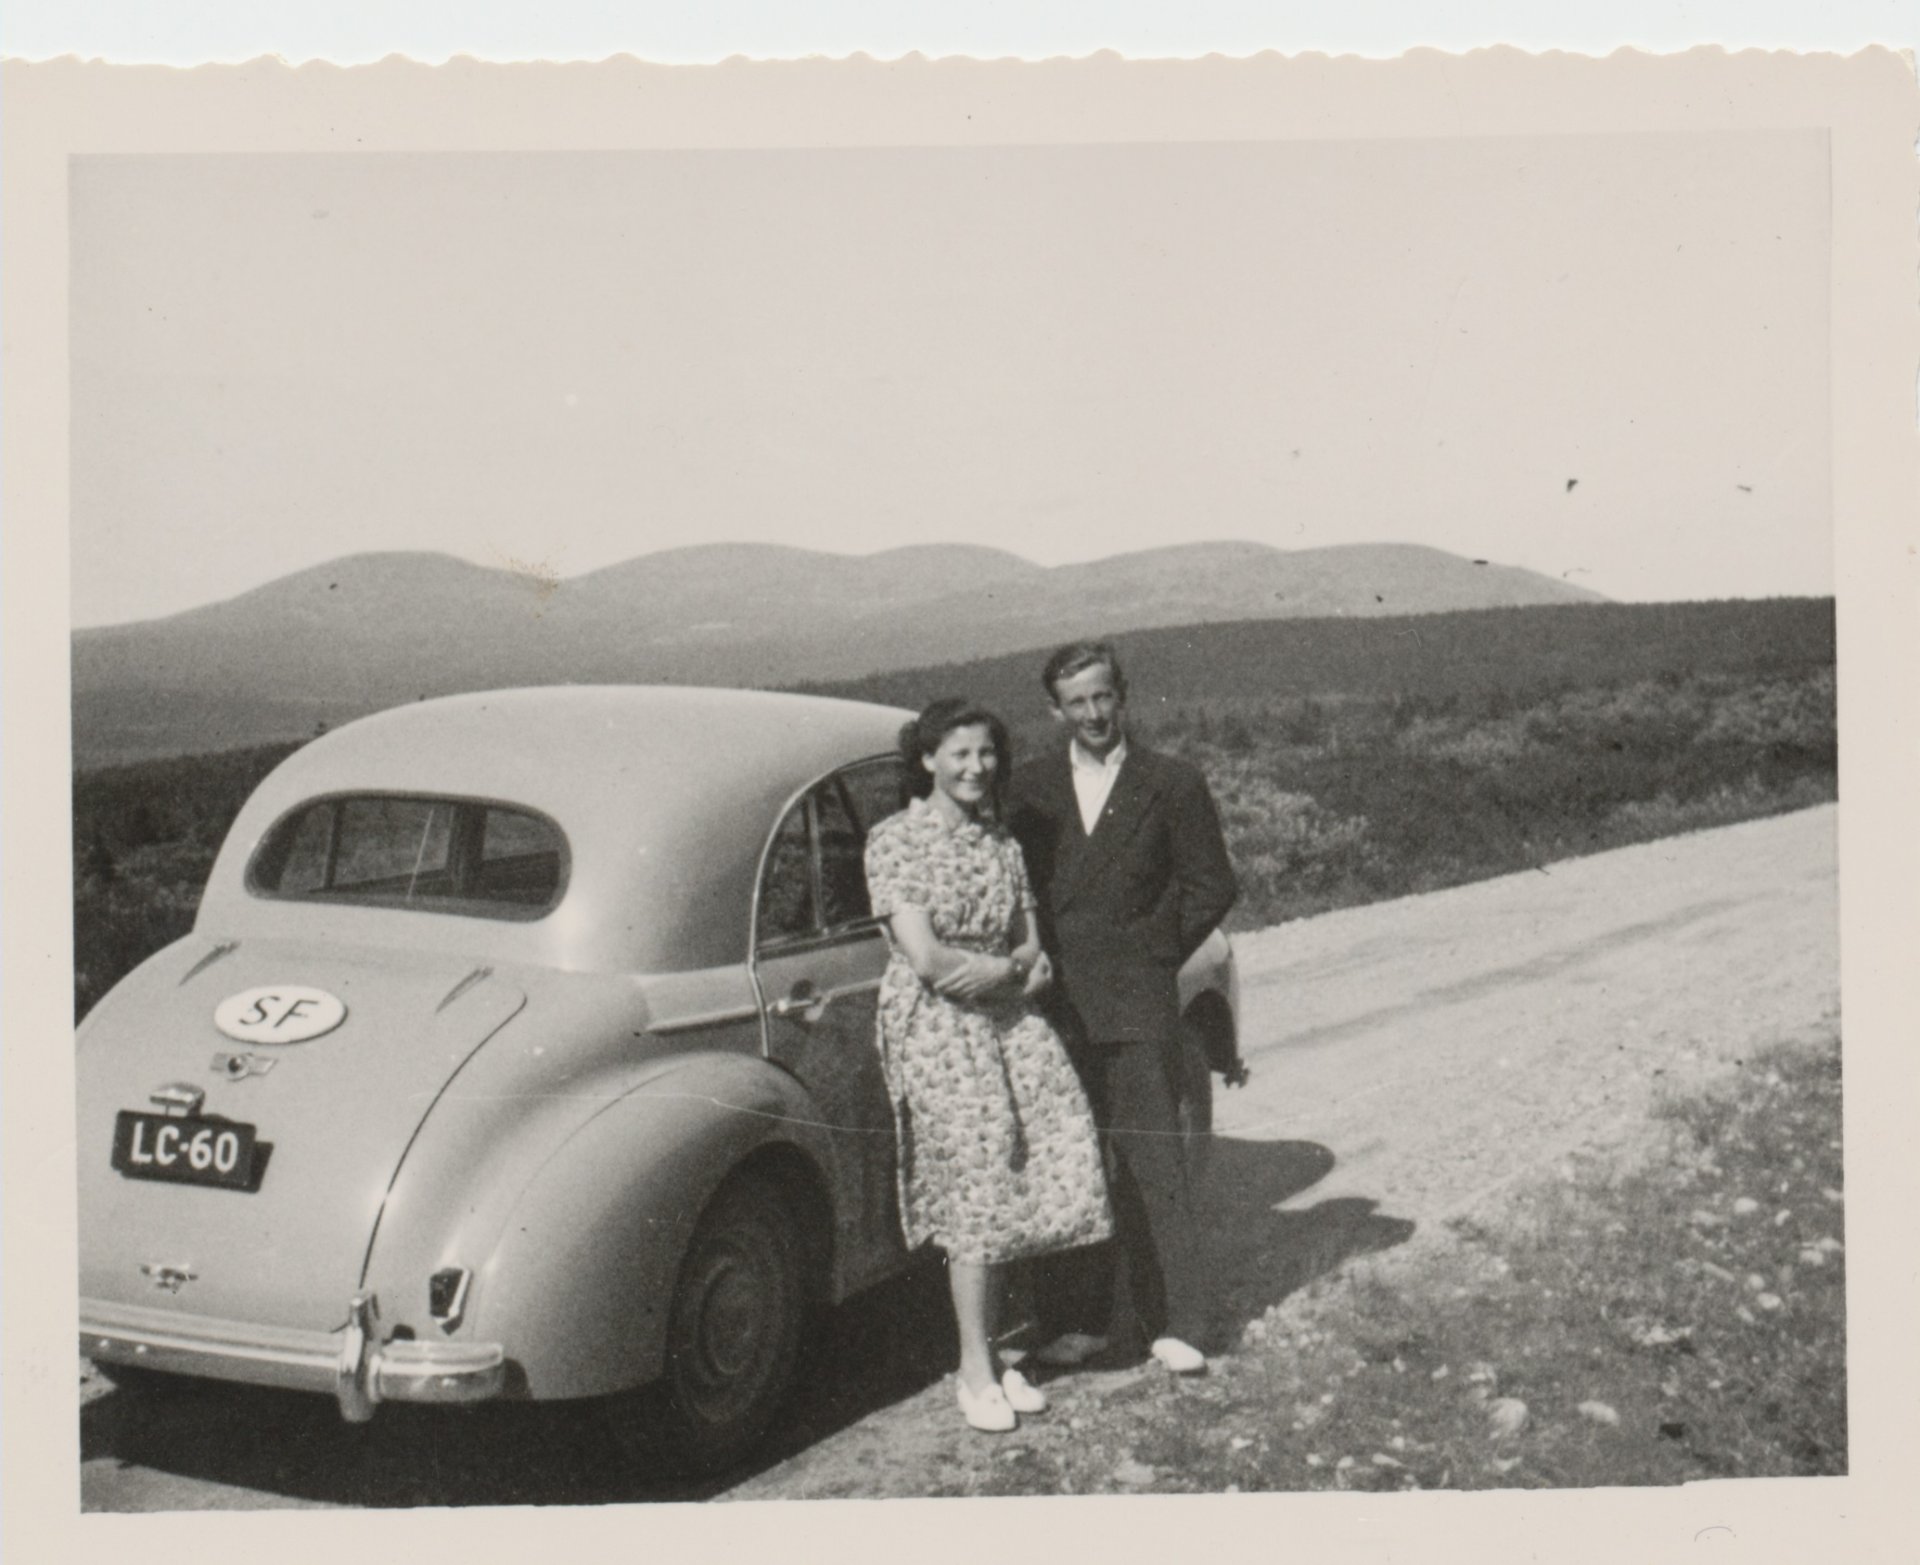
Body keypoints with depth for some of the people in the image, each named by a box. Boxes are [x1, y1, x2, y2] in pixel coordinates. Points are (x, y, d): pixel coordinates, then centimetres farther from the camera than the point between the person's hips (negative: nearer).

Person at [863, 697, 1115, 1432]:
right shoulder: (895, 840, -5)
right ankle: (975, 1369, 4)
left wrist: (1002, 970, -11)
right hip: (936, 1030, -5)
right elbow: (926, 959, -13)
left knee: (1011, 1182, -3)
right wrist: (1011, 964, -5)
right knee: (977, 1185, -7)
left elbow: (1033, 955, 11)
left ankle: (989, 1351, 10)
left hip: (1008, 1022, 5)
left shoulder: (1003, 844, 13)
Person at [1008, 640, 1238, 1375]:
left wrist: (1153, 953, 1)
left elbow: (1212, 886, 5)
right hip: (1055, 1005, 3)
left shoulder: (1171, 784, 2)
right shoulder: (1031, 788, 9)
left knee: (1153, 1163, 0)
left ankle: (1171, 1321, 8)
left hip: (1139, 1009, -2)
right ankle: (1080, 1318, 13)